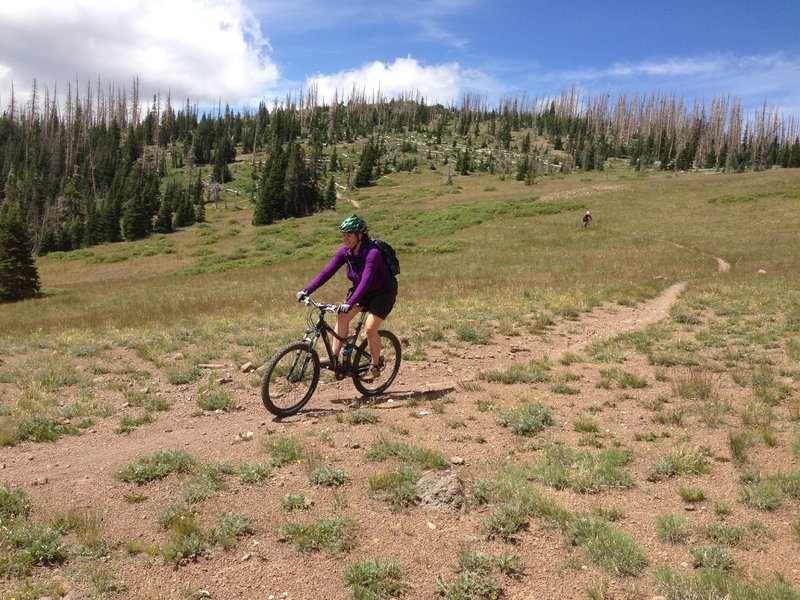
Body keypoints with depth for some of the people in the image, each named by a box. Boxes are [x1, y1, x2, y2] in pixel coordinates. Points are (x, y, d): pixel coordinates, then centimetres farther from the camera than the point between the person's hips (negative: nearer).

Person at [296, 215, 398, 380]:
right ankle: (334, 358, -9)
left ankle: (376, 365, 4)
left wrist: (350, 303, -55)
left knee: (370, 328, -18)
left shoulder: (372, 253, -32)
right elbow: (327, 272, -17)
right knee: (342, 317, -15)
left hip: (383, 292, -6)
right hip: (362, 291, 6)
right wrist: (306, 291, -27)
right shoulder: (345, 252, -13)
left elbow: (365, 281, -43)